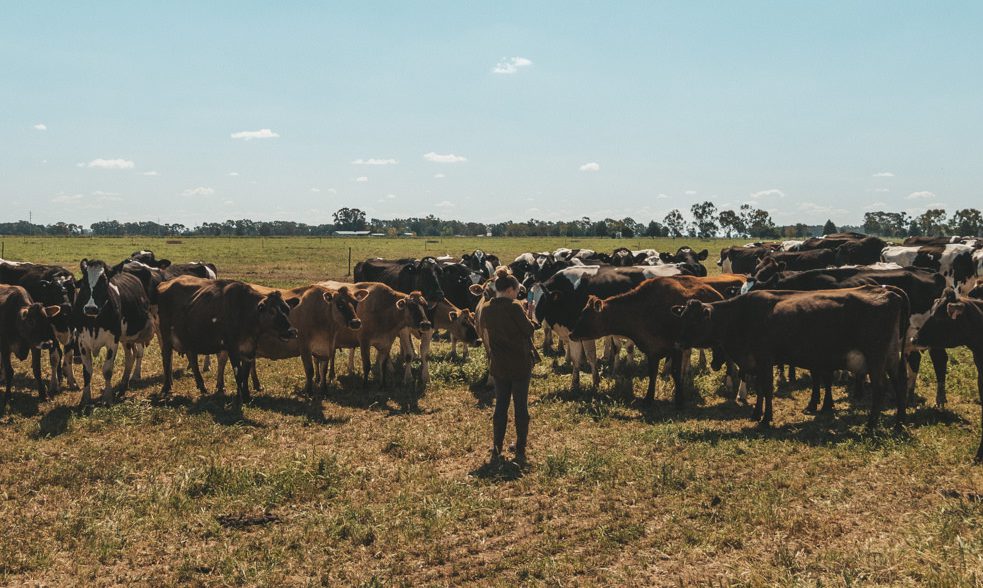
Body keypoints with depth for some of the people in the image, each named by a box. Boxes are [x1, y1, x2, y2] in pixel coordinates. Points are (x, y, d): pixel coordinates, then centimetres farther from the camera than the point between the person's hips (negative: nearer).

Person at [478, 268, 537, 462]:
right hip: (520, 364, -5)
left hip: (498, 365, 5)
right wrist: (529, 318, 10)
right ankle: (520, 451, 9)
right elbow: (529, 330, -8)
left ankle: (497, 450, 14)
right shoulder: (514, 307, -16)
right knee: (521, 407, 5)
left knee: (500, 406, 13)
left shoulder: (486, 310, 1)